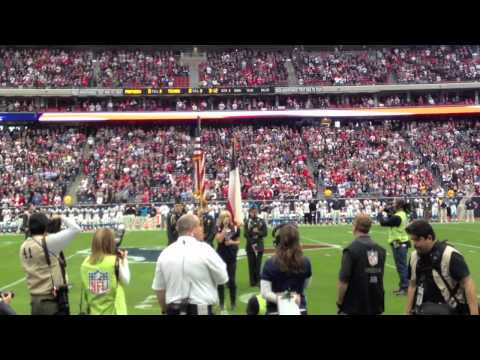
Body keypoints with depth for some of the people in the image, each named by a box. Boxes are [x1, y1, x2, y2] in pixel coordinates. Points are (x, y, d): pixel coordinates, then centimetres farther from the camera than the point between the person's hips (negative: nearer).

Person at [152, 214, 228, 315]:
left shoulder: (165, 253, 1)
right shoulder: (204, 249, -11)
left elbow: (159, 288, 7)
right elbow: (223, 278, -2)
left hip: (173, 310, 4)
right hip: (202, 310, -4)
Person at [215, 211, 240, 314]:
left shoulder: (235, 228, -1)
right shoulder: (218, 228, -4)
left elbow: (238, 241, 8)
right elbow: (219, 240, -19)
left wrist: (232, 242, -13)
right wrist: (224, 227, -19)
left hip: (232, 257, 1)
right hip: (221, 256, -1)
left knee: (232, 280, 6)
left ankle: (233, 303, 19)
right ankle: (221, 304, 13)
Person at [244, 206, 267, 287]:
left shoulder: (262, 221, 3)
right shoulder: (247, 222, 2)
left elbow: (265, 233, -1)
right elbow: (246, 234, -3)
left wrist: (257, 232, -15)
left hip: (259, 245, 0)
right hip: (250, 246, 0)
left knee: (258, 264, -1)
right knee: (251, 264, 2)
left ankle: (258, 281, 5)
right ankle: (253, 281, 8)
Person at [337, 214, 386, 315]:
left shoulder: (351, 250, -15)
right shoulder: (381, 250, 4)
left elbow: (344, 281, -16)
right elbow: (380, 277, 11)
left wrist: (339, 302, -4)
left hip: (353, 307, -5)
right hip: (376, 306, 6)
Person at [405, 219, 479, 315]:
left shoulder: (449, 255, -16)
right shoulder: (414, 257, 3)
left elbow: (467, 284, -17)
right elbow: (412, 285, 12)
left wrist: (474, 313, -22)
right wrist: (408, 311, 12)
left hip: (449, 308, -6)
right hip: (424, 308, 6)